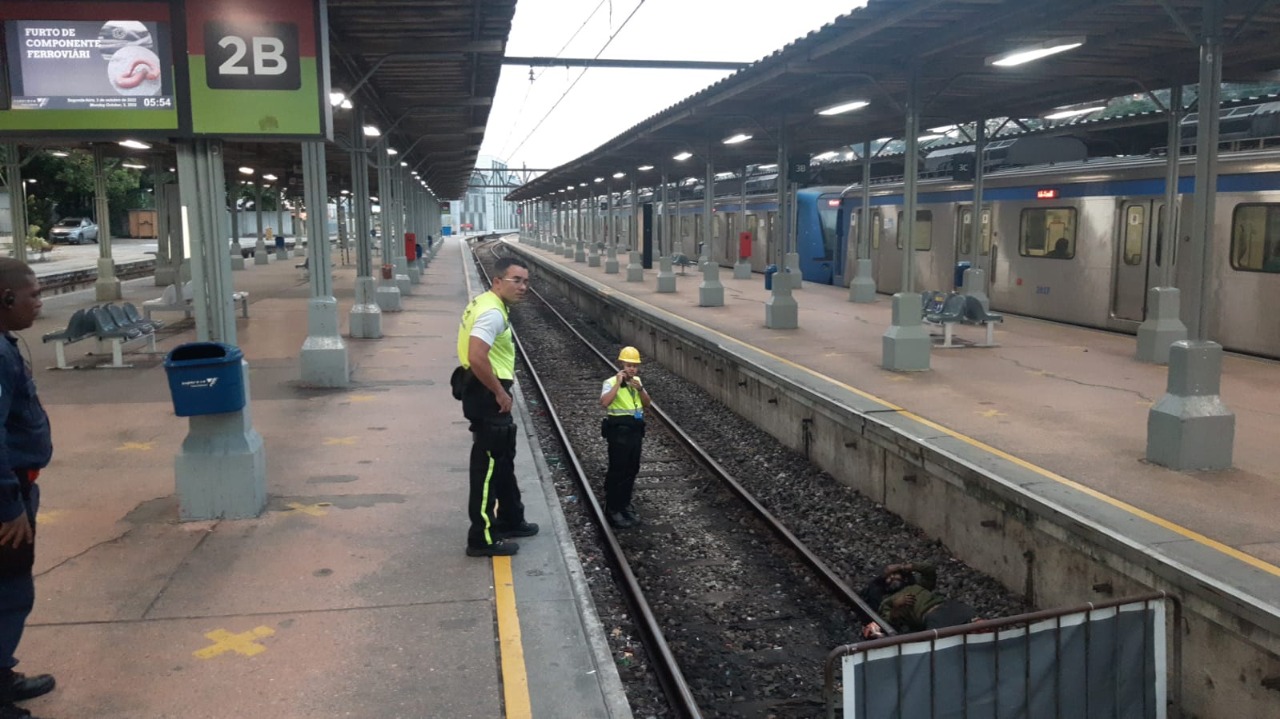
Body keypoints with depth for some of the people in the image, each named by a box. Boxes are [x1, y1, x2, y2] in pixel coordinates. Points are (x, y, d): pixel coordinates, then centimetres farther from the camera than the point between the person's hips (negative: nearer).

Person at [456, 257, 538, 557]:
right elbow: (476, 358, -32)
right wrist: (500, 393, -22)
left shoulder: (487, 304, 12)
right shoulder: (492, 312, -21)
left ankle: (510, 521, 37)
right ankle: (483, 539, 5)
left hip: (488, 392, 11)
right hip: (487, 396, -11)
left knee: (504, 461, 22)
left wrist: (502, 380, 18)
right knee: (487, 465, -3)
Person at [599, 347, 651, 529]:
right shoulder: (611, 382, -12)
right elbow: (604, 403, -29)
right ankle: (612, 510, 6)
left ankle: (624, 505, 30)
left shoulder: (637, 381, 10)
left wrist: (640, 388, -9)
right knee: (617, 471, -3)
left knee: (631, 470, 15)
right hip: (619, 430, -7)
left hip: (636, 429, 7)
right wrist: (618, 383, -28)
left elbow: (647, 404, 8)